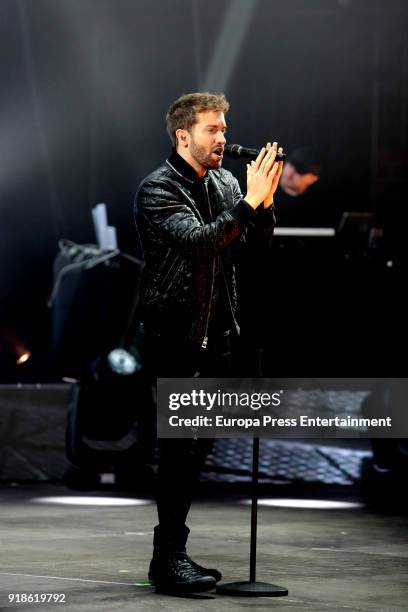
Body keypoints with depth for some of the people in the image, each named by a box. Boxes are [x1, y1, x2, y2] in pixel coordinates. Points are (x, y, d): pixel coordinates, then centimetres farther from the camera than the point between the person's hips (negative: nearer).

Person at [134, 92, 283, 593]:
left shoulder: (226, 184, 13)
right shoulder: (157, 189, -8)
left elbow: (247, 251, 6)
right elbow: (199, 240, -23)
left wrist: (264, 203, -8)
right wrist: (249, 203, -26)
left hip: (215, 335, 7)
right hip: (174, 334, -7)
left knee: (196, 447, 10)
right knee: (180, 444, -10)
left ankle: (172, 552, 17)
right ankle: (168, 558, -7)